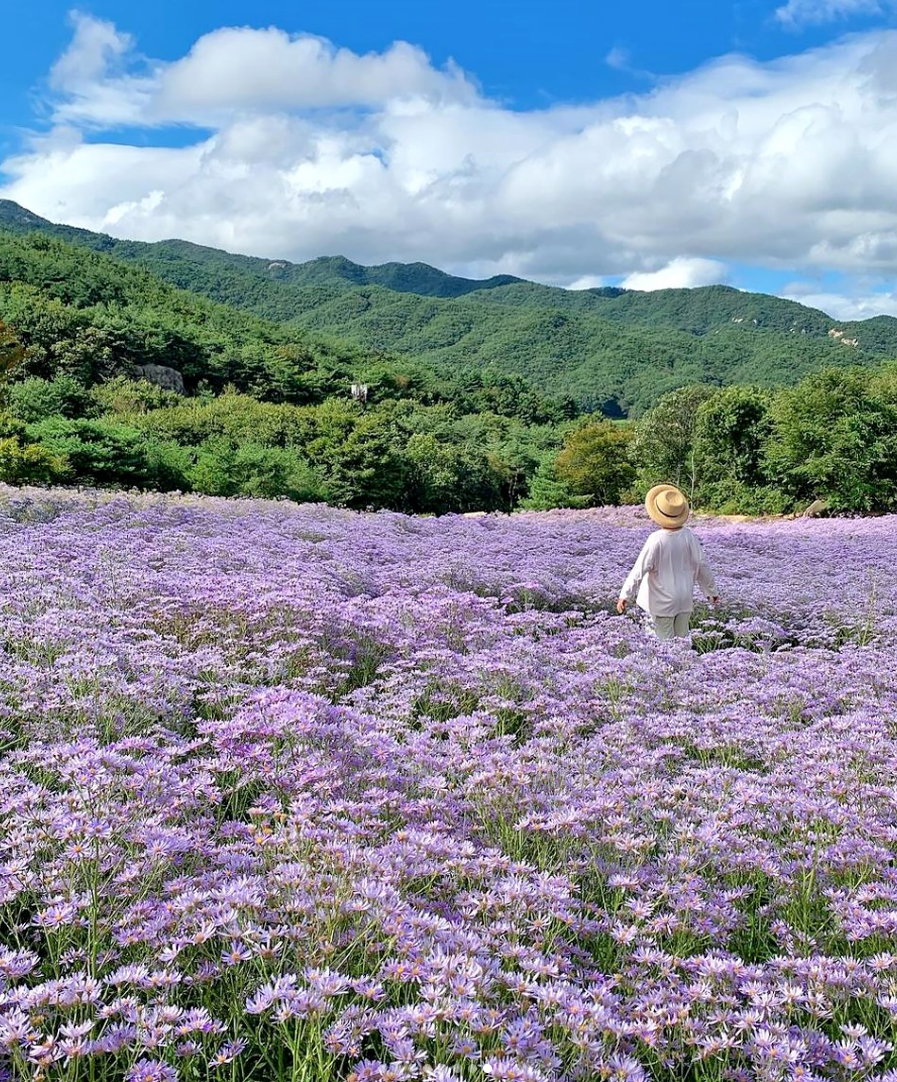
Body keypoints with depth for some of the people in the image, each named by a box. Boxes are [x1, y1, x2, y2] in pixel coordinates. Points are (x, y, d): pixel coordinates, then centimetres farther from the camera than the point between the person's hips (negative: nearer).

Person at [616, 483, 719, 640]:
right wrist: (712, 591, 15)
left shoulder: (656, 539, -20)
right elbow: (702, 566, 1)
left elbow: (639, 570, -18)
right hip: (685, 600, 4)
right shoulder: (688, 536, -8)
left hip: (662, 602, -4)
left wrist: (625, 595, -11)